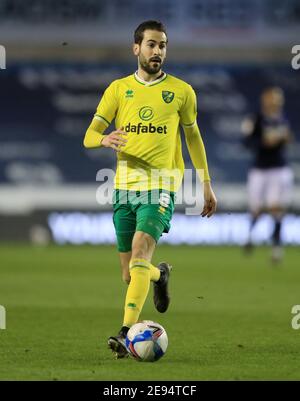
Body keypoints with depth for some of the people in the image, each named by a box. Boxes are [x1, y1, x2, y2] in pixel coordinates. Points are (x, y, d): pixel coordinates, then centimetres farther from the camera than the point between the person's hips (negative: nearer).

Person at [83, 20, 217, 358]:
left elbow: (193, 137, 18)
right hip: (124, 185, 3)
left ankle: (127, 331, -29)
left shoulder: (181, 91, 6)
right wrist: (104, 139, -20)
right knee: (129, 275, 8)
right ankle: (160, 275, 43)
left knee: (140, 254, -24)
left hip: (161, 185, -3)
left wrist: (207, 185, 17)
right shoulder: (118, 89, 8)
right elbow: (89, 136, 4)